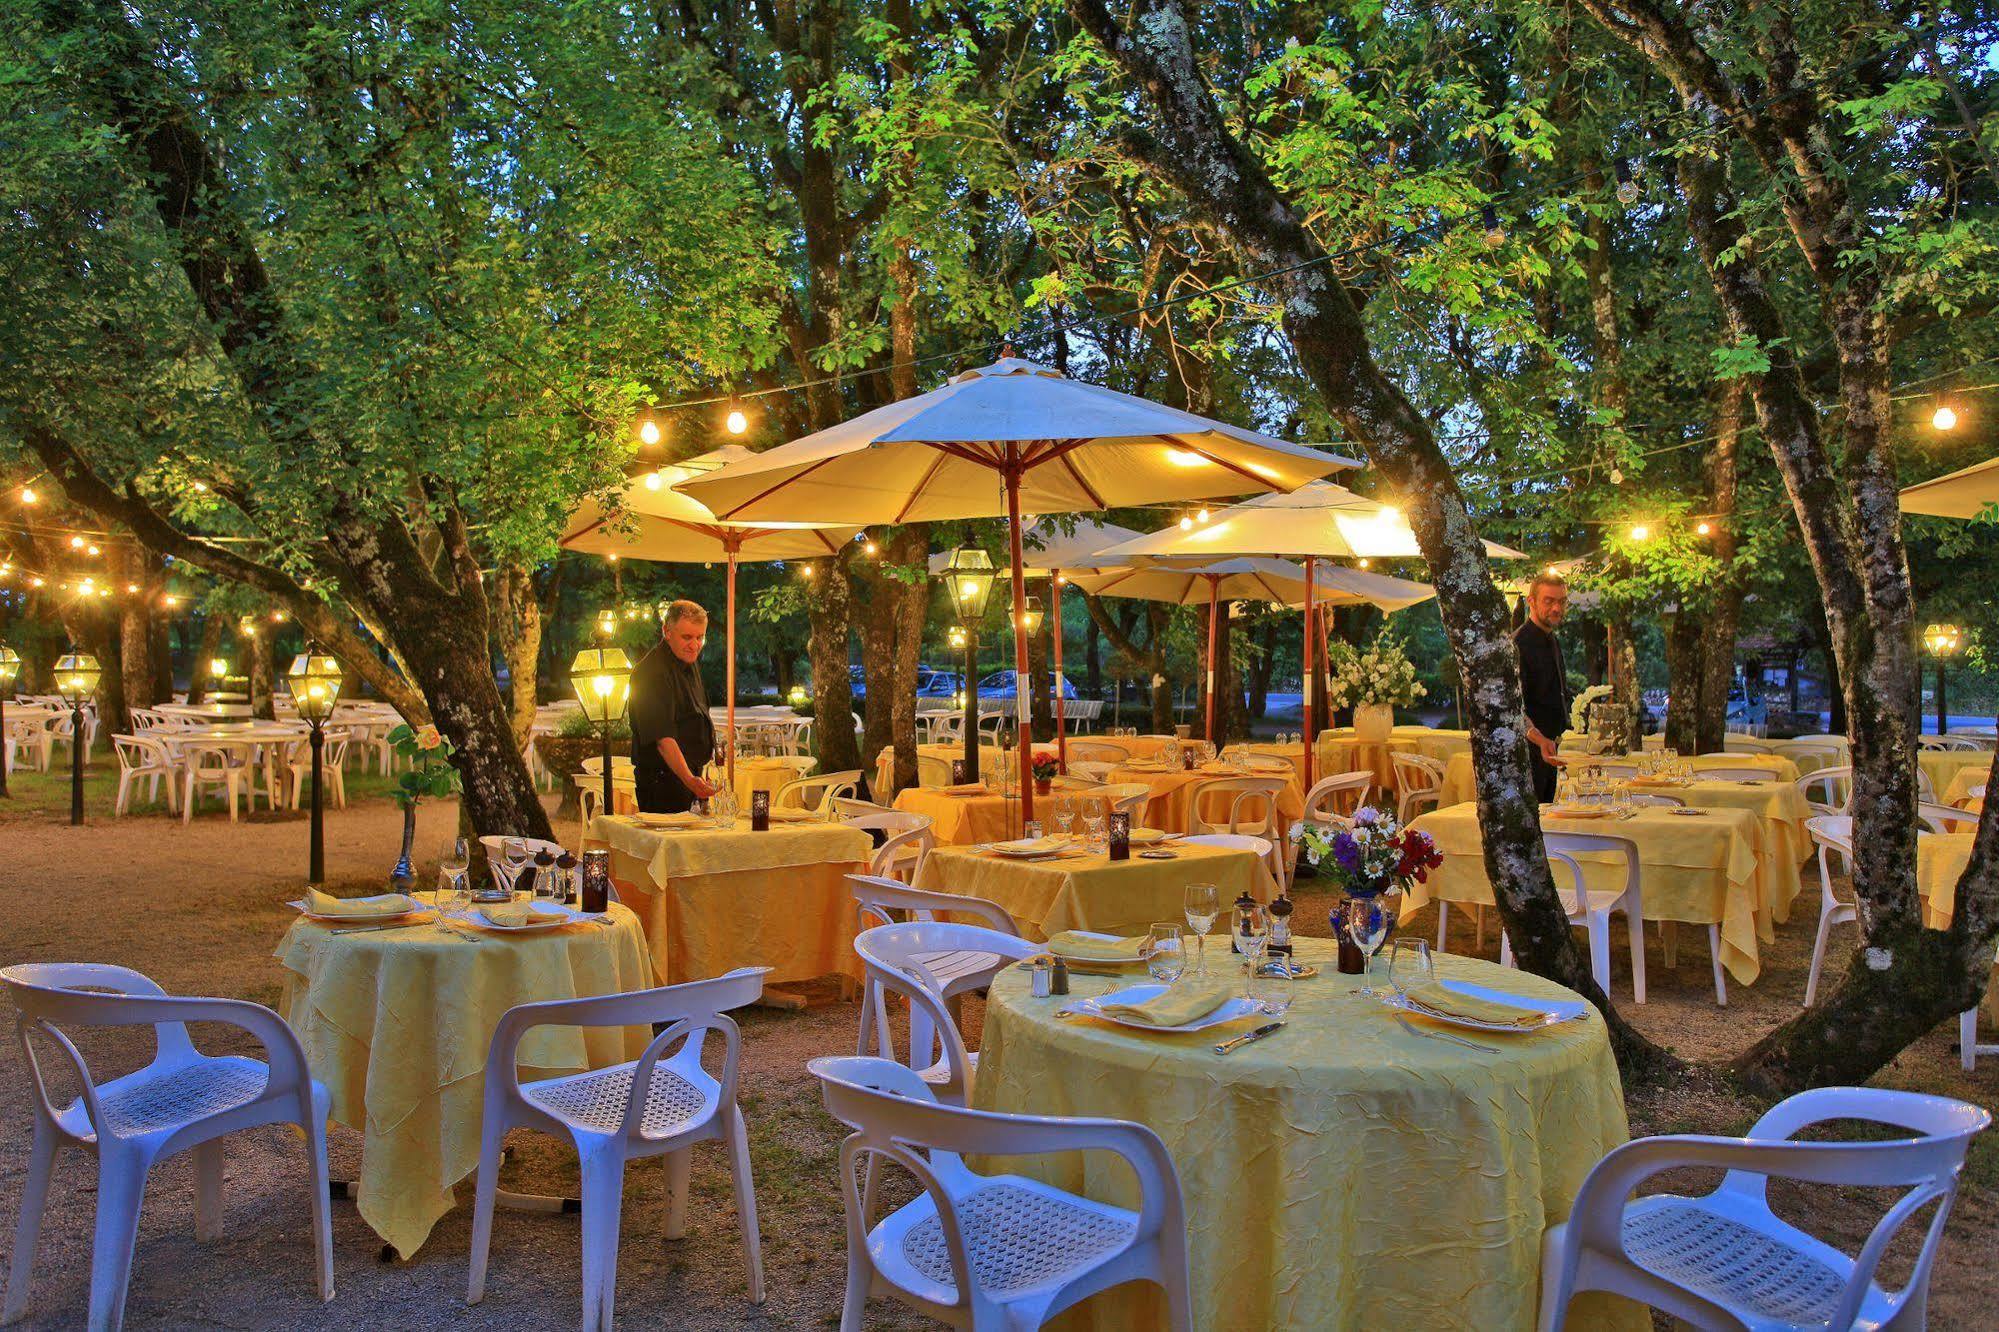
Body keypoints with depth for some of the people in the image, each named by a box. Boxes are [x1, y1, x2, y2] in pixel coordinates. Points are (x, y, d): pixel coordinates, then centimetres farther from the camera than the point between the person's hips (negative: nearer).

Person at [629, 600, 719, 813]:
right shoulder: (651, 672, -21)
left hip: (691, 773, 9)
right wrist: (689, 779, -41)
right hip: (662, 780, -9)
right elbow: (663, 737, -30)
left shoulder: (690, 663, 10)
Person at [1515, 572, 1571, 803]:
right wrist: (1539, 739, -40)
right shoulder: (1517, 644, -17)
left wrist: (1554, 738, 19)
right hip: (1528, 748, -9)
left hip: (1547, 746, 9)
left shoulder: (1553, 641, 15)